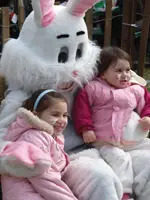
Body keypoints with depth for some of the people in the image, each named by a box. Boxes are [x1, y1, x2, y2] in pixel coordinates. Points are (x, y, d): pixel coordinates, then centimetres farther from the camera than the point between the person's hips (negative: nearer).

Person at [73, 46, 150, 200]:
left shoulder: (136, 90, 11)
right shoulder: (93, 88, -1)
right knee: (120, 159, -27)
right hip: (105, 142, -5)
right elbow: (81, 105, -3)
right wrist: (85, 128, -11)